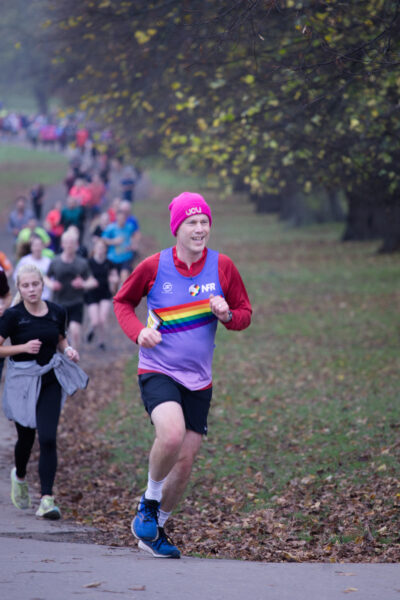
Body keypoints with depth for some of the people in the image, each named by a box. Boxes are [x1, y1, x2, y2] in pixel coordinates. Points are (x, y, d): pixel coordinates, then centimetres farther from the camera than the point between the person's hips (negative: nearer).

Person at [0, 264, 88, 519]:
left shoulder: (57, 312, 0)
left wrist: (68, 350, -3)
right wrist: (23, 347, -21)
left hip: (50, 381, 1)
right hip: (22, 381, -1)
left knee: (48, 439, -11)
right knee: (26, 438, 12)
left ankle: (47, 500, -12)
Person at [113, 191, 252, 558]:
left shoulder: (222, 266, -2)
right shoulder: (154, 266, -6)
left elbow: (245, 314, 9)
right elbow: (123, 301, 10)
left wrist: (227, 315, -15)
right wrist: (138, 332, -9)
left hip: (198, 379, 3)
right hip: (157, 372, -3)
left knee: (186, 460, 5)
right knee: (171, 435, -30)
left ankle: (153, 529, 25)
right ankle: (149, 501, -3)